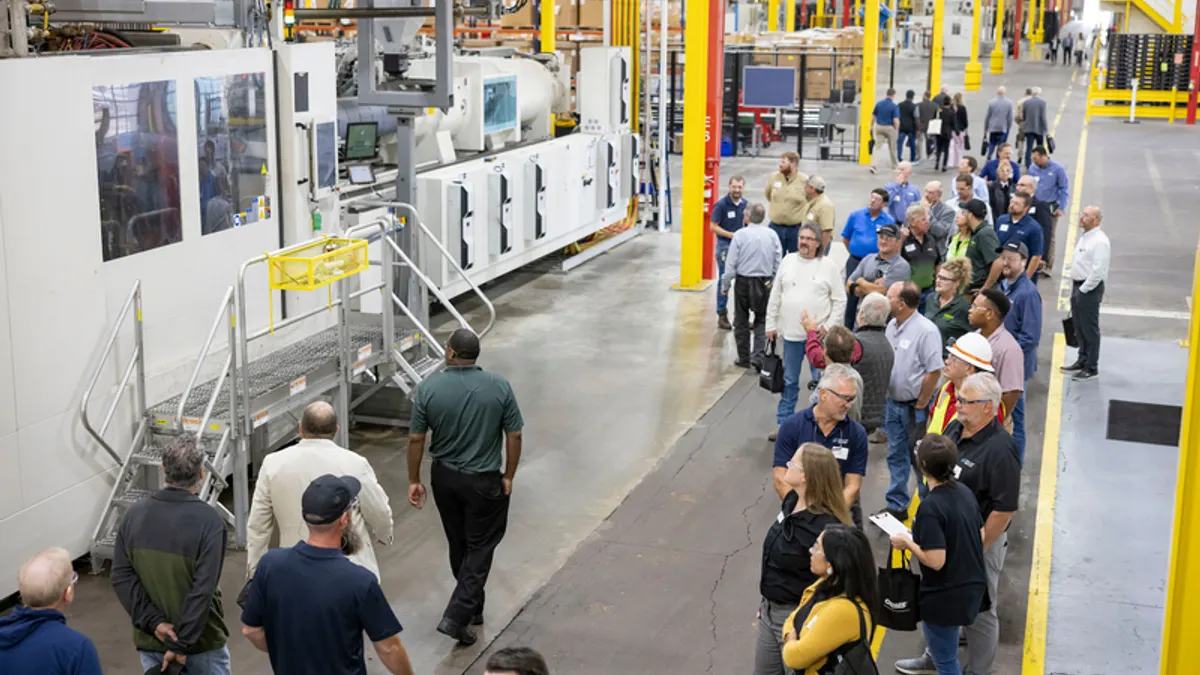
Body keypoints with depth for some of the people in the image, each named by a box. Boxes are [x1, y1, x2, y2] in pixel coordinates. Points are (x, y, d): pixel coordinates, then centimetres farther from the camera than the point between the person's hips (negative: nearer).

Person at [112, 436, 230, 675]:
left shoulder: (135, 514, -3)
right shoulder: (209, 521, -18)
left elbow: (122, 577, -7)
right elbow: (202, 590, -23)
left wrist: (154, 622, -9)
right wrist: (181, 645, -19)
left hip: (149, 640, 4)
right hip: (200, 641, -4)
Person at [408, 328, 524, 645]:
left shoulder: (428, 388, -12)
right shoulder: (499, 386, -13)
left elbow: (416, 439, -7)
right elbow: (514, 435, -9)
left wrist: (414, 480, 4)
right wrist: (508, 476, 3)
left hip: (444, 477, 3)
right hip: (484, 481, -2)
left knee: (458, 544, 20)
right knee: (480, 547, 7)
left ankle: (473, 606, 36)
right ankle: (456, 616, -3)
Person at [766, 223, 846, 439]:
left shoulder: (828, 267, -3)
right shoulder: (788, 261, 5)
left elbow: (839, 301, -1)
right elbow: (775, 296, 10)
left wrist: (829, 327, -9)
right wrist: (771, 324, 8)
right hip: (791, 334, 3)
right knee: (789, 382, 12)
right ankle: (783, 423, 21)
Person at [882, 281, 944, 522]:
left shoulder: (926, 330, -20)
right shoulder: (892, 326, 5)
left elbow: (934, 371, -20)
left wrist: (920, 406, -15)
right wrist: (886, 397, 10)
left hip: (915, 405, -8)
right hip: (893, 402, 8)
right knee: (896, 456, 15)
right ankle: (897, 506, 25)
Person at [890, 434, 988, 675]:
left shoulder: (930, 507, -26)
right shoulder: (965, 492, -2)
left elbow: (935, 560, -27)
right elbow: (980, 537, 9)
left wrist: (907, 542, -13)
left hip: (945, 595, -8)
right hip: (972, 585, 8)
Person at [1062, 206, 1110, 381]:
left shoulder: (1100, 241, -17)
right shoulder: (1084, 238, 13)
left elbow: (1098, 270, -22)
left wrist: (1083, 289, -17)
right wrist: (1075, 289, 16)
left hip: (1089, 289, -9)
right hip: (1078, 287, 9)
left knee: (1090, 329, -1)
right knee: (1079, 328, 17)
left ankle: (1092, 368, 6)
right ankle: (1082, 361, 30)